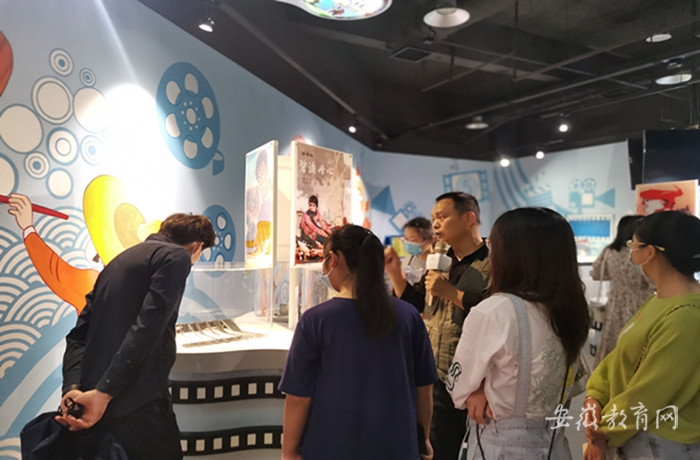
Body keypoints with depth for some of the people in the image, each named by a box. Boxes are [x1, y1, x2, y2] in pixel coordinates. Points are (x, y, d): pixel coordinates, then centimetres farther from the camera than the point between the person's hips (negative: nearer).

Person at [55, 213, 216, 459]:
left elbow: (79, 335, 11)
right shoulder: (175, 257, -5)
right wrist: (104, 393, -18)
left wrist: (73, 386, -1)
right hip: (137, 409, -7)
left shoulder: (119, 261, 19)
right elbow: (146, 329, -18)